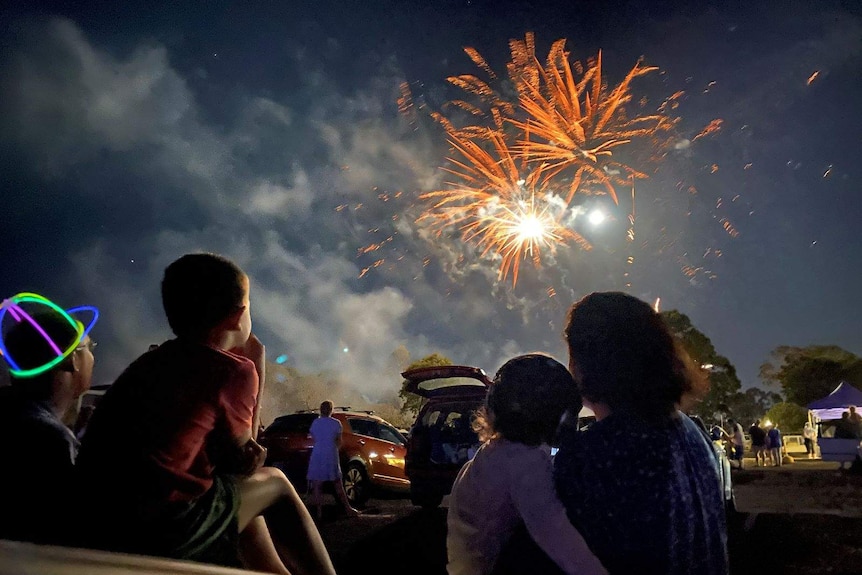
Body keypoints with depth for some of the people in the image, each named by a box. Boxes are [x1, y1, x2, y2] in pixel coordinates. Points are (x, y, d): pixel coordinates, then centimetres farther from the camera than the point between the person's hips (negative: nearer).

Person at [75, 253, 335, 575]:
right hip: (159, 528, -7)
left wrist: (243, 455, 7)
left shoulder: (153, 360, 14)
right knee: (274, 483, 14)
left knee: (239, 488, 28)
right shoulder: (235, 370, -8)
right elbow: (237, 457, 5)